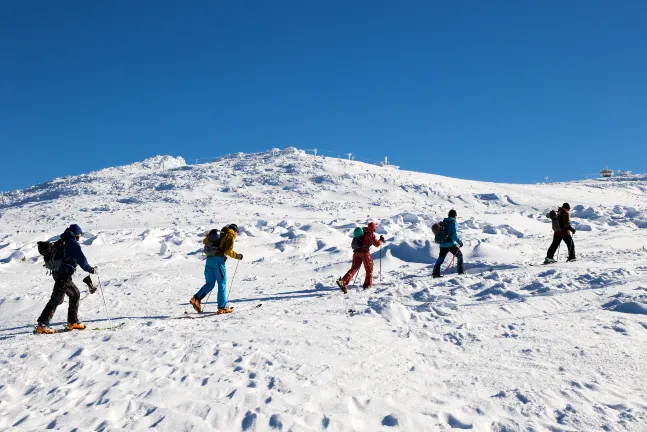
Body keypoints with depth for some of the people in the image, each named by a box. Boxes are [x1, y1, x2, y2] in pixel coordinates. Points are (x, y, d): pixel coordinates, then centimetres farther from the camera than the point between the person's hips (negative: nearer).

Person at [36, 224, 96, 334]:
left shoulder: (64, 242, 16)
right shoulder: (74, 243, -11)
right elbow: (81, 259, -16)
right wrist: (90, 269, -7)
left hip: (59, 273, 10)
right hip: (64, 275, -10)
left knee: (75, 294, 17)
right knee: (57, 299, -9)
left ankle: (73, 322, 20)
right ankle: (42, 325, -9)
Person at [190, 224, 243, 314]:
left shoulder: (220, 234, 24)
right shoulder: (231, 236, 4)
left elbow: (205, 241, 29)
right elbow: (229, 251, -8)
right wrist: (237, 256, 5)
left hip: (209, 259, 7)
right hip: (219, 260, -6)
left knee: (209, 284, 11)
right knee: (222, 284, 0)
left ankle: (196, 298, -6)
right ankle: (222, 307, 0)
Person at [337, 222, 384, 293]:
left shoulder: (362, 232, 18)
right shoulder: (371, 234, -2)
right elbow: (376, 244, -5)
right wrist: (381, 240, 12)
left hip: (356, 251, 6)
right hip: (364, 252, -6)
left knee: (354, 268, 3)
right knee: (369, 268, 13)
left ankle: (343, 281, -14)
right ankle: (368, 284, 14)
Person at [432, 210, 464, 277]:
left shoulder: (444, 222, 11)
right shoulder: (453, 222, -8)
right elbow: (454, 234, -17)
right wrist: (459, 242, -13)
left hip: (443, 244, 6)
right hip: (451, 243, -6)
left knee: (440, 258, 10)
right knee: (459, 255, 11)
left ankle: (435, 272, 1)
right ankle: (461, 271, 9)